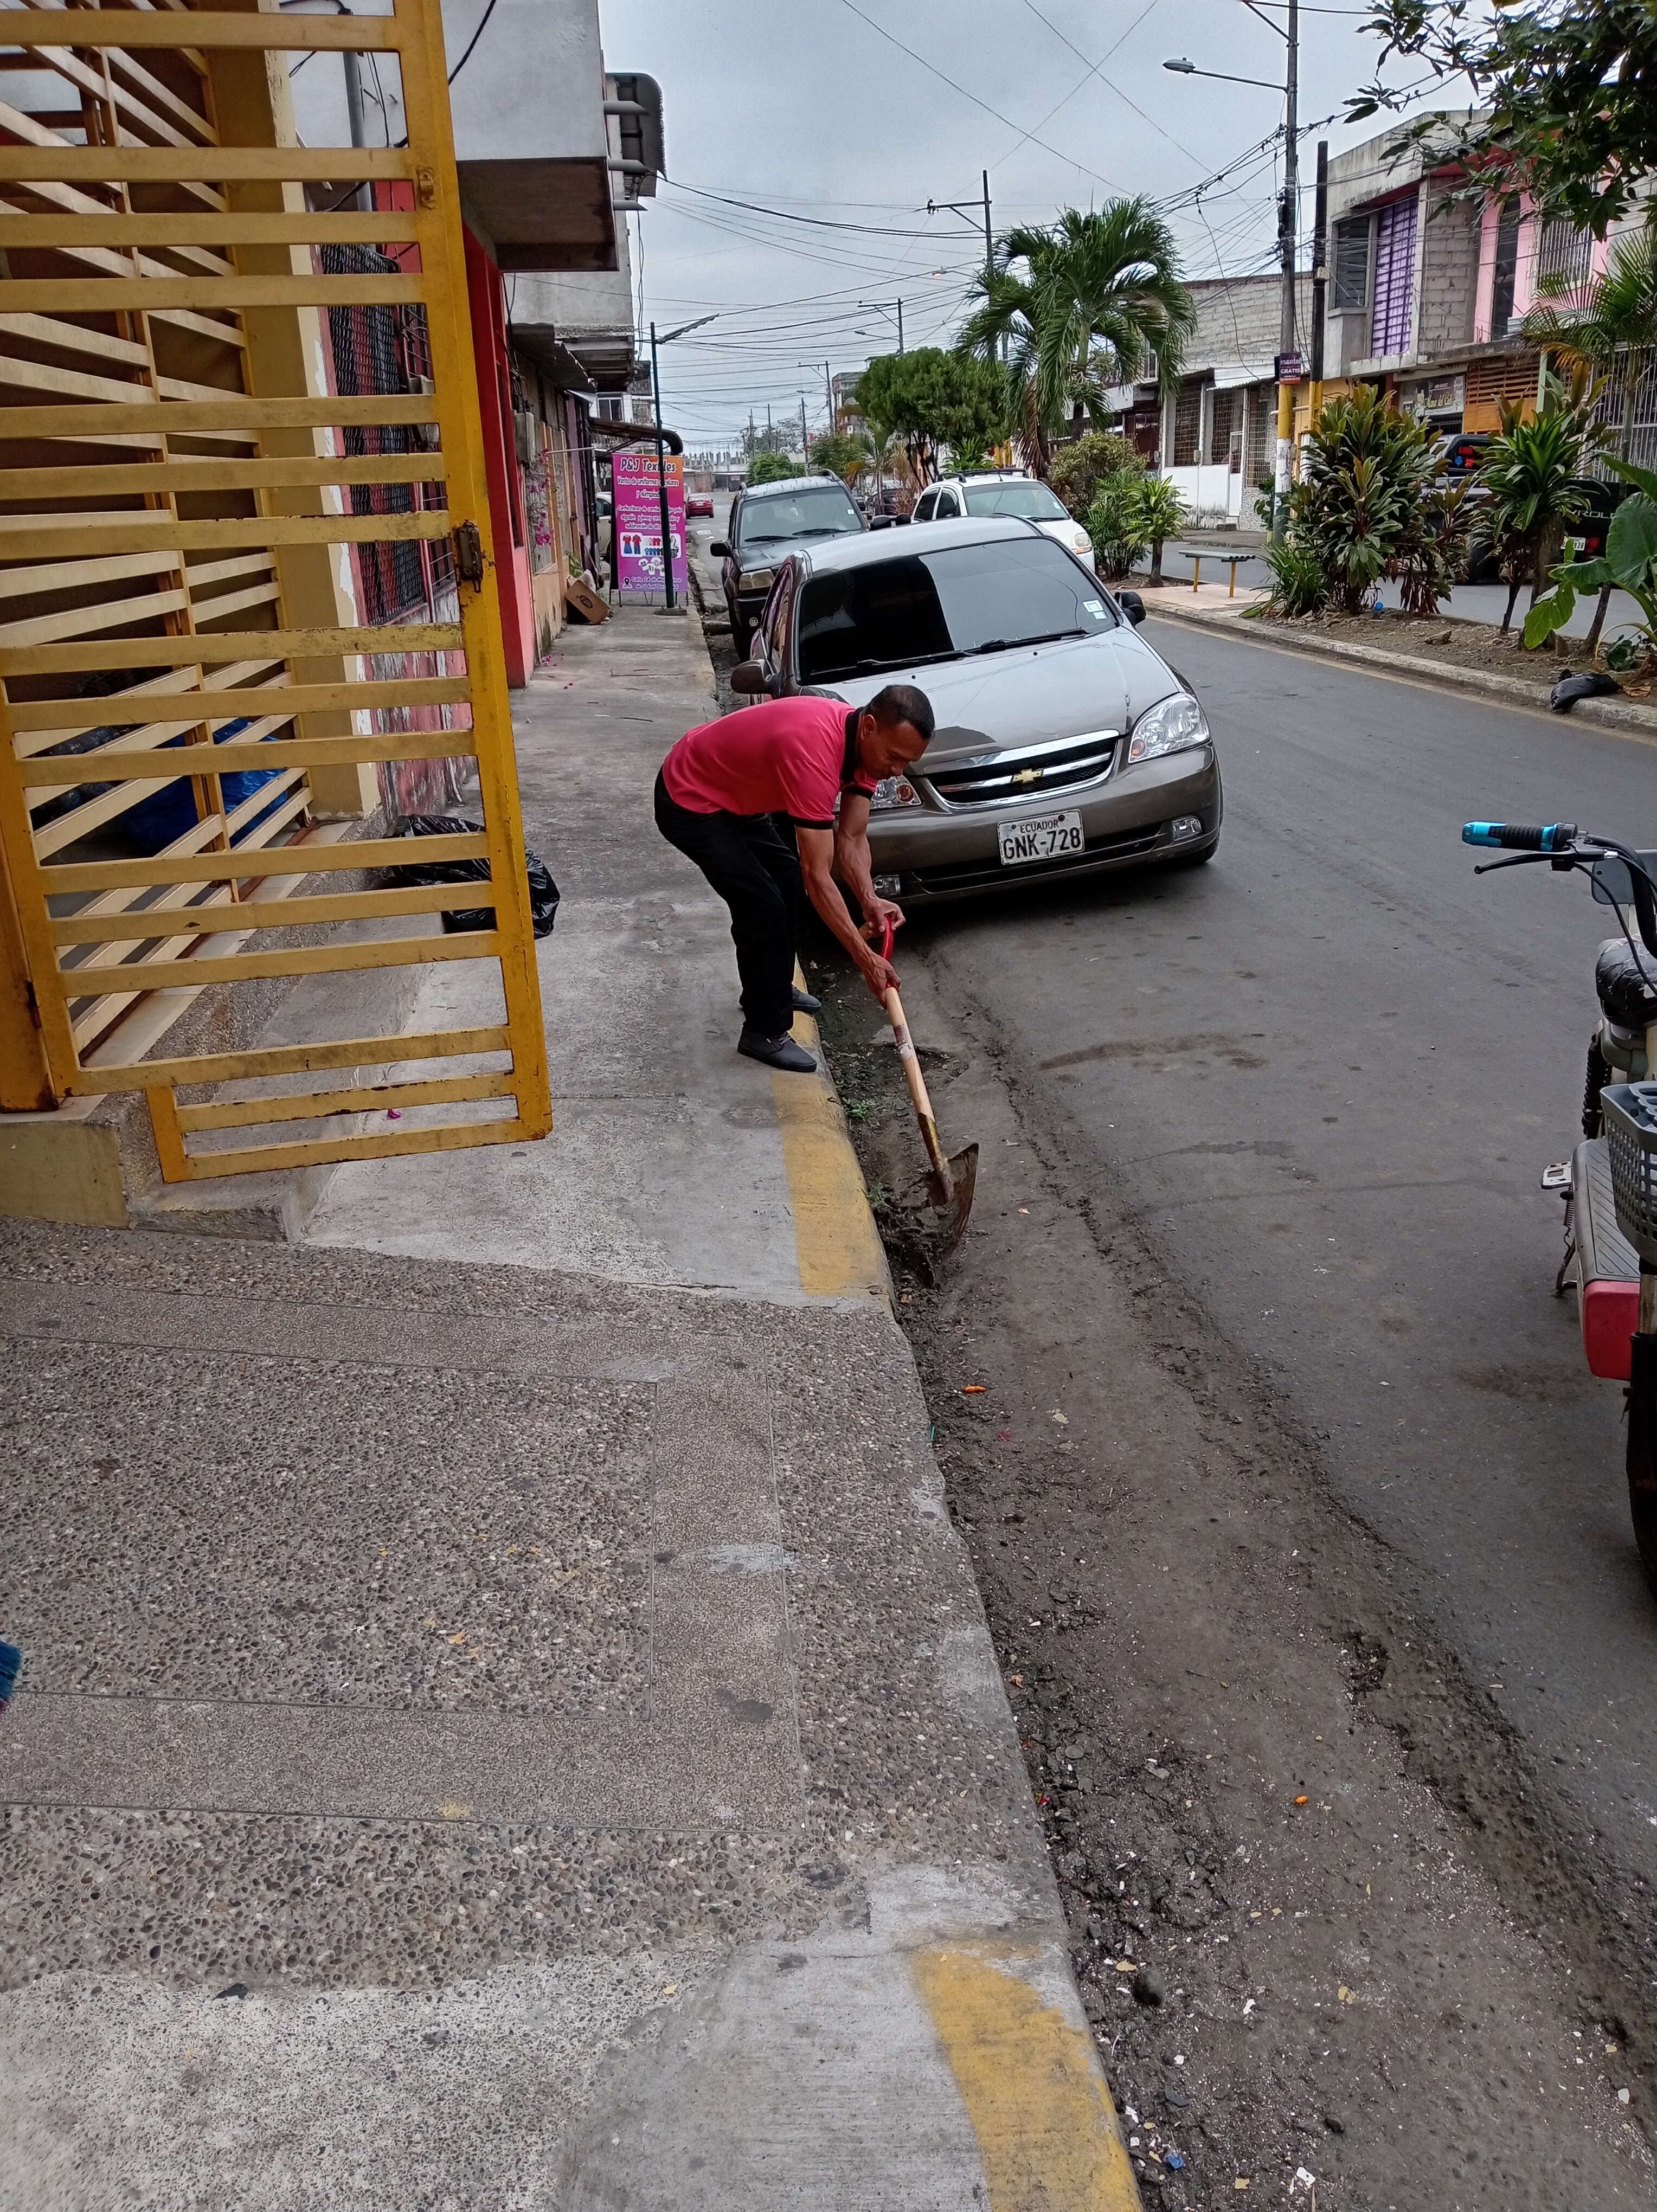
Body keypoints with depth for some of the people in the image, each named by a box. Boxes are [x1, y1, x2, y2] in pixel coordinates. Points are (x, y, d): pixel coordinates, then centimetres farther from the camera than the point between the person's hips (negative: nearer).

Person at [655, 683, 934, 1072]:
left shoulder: (866, 743, -10)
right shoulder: (815, 753, -37)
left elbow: (852, 838, -4)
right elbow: (818, 876, -35)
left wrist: (870, 900, -21)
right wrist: (865, 958, -32)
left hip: (733, 793, 10)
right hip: (689, 803, -10)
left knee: (786, 875, 21)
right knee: (763, 906, -12)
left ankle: (774, 988, 39)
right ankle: (764, 1032, 3)